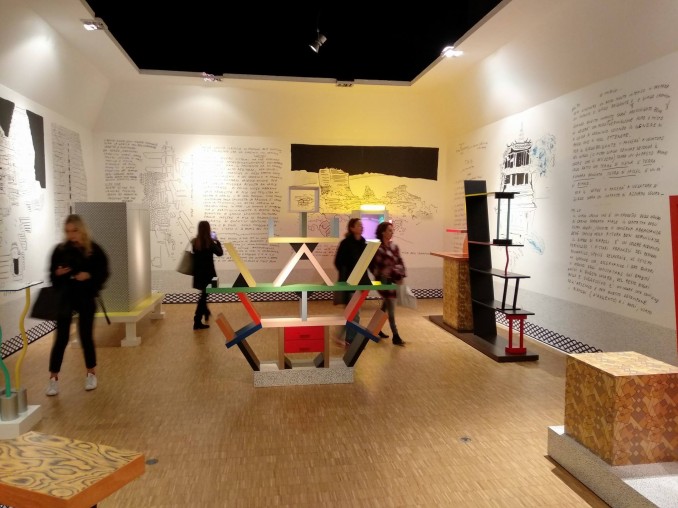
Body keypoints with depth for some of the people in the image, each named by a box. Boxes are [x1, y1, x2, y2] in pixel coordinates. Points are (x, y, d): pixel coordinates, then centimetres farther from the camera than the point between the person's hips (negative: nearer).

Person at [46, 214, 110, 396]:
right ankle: (53, 378, 11)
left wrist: (89, 276, -19)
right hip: (65, 297, 1)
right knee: (61, 337, 0)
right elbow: (52, 274, 6)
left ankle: (91, 374, 24)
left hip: (86, 298, -1)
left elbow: (104, 273, -2)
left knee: (86, 336, 7)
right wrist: (58, 273, -15)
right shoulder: (60, 249, 2)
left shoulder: (94, 249, -3)